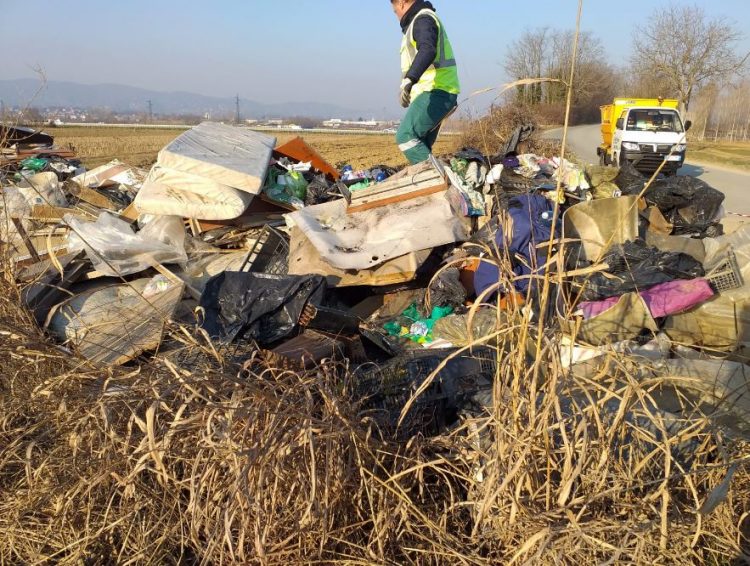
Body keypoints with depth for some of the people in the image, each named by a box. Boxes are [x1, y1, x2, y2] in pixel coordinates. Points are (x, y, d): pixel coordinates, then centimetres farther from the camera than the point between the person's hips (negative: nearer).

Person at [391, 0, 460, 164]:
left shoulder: (423, 18, -7)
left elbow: (427, 50, -27)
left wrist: (409, 79, -42)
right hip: (435, 93, 10)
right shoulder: (419, 21, 26)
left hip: (435, 92, -10)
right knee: (421, 146, 8)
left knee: (405, 136, -20)